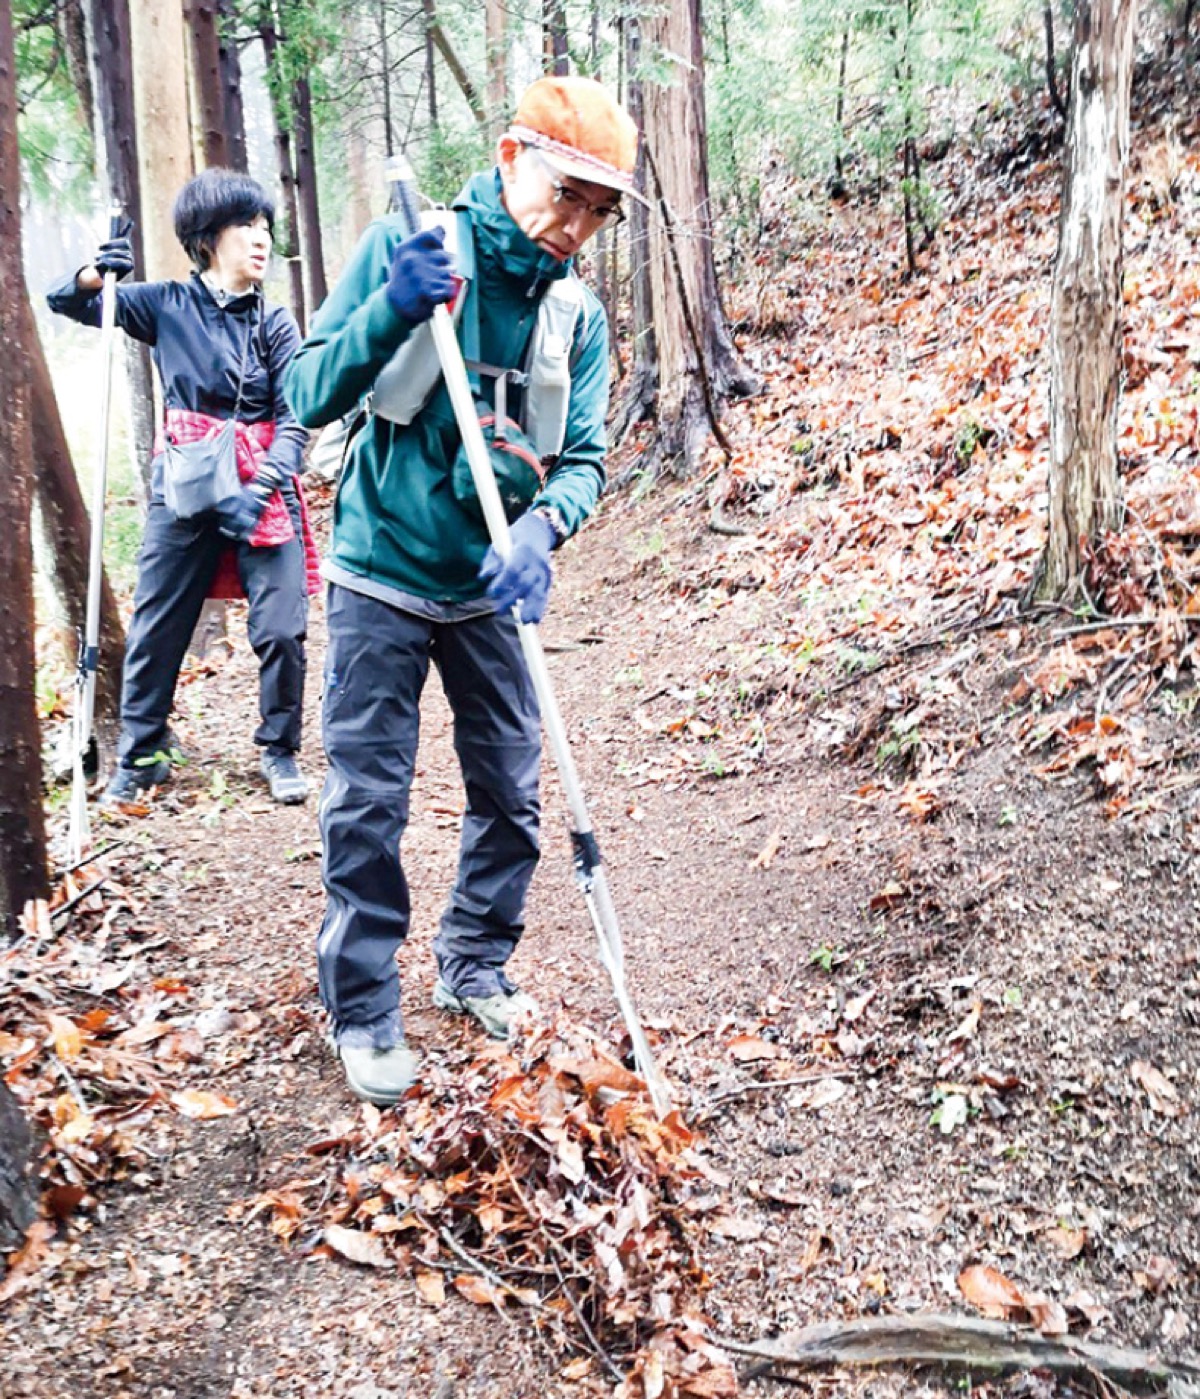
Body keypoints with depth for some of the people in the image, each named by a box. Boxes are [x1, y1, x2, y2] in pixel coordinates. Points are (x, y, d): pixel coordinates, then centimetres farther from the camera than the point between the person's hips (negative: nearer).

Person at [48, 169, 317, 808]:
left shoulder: (277, 324, 2)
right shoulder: (168, 305, 2)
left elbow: (295, 420, -6)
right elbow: (66, 301, 9)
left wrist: (262, 485, -22)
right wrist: (95, 275, -14)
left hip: (263, 490, 0)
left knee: (281, 630, -6)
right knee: (154, 630, 5)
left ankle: (280, 751, 15)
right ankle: (138, 759, 21)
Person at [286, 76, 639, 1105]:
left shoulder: (580, 313, 0)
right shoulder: (405, 247, -10)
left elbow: (584, 454, -4)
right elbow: (310, 396, -13)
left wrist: (542, 526, -26)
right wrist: (389, 311, -30)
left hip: (489, 590, 4)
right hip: (381, 575, -3)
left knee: (511, 797, 9)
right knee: (368, 807, -1)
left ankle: (476, 969, 31)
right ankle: (363, 1013, 16)